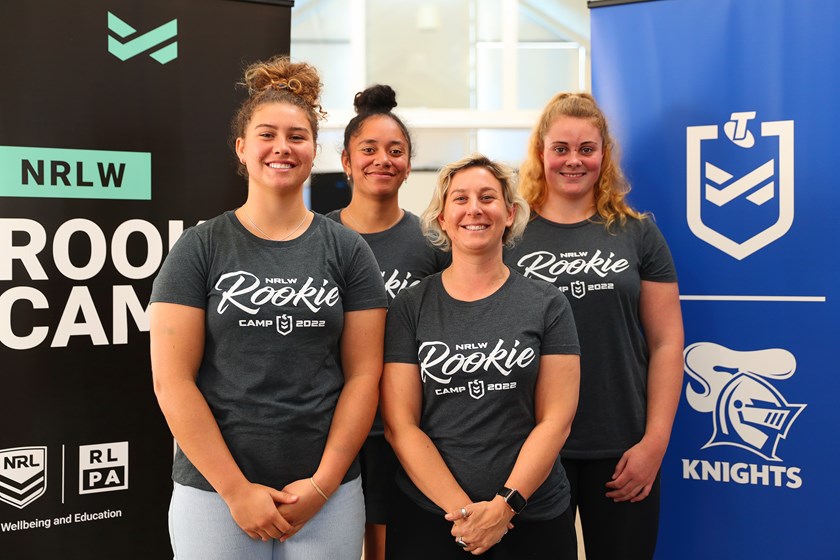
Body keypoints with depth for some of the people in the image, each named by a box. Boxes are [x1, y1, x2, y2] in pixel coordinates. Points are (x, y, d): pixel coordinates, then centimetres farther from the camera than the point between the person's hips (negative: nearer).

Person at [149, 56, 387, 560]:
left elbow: (363, 376, 0)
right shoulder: (200, 249, -1)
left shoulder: (348, 251, 3)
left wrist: (323, 483, -7)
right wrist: (236, 489, -10)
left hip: (328, 492, 1)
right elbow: (172, 381, -6)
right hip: (214, 490, -1)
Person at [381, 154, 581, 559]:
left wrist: (505, 504, -14)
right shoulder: (409, 308, -1)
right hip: (428, 516, 0)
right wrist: (462, 509, -13)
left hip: (534, 517, 0)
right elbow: (400, 424, -5)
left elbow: (555, 419, -4)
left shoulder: (547, 306, 0)